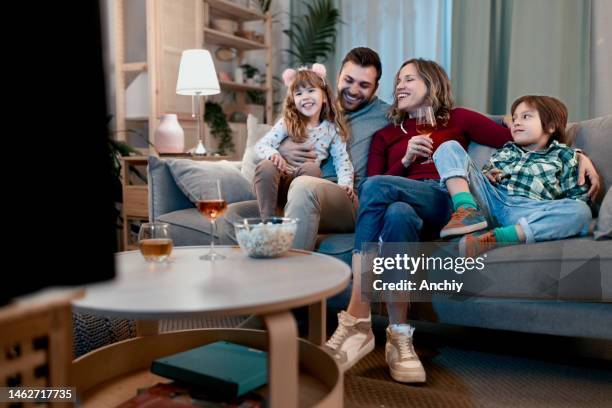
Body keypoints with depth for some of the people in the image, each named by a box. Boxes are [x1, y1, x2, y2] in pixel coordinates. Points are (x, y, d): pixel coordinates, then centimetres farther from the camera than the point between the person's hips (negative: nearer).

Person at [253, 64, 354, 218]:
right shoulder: (286, 123, 5)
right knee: (265, 166, -31)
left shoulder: (332, 130, 8)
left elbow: (342, 161, 6)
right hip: (278, 182, 0)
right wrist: (273, 154, -25)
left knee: (312, 167, -31)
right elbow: (261, 145, -2)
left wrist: (345, 183, -13)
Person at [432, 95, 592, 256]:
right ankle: (468, 211, -26)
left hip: (528, 212, -2)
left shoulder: (563, 155, 20)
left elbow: (579, 196, 14)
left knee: (581, 211, -32)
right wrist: (487, 176, 11)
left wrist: (557, 216, -7)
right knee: (449, 147, -2)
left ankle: (495, 237, -43)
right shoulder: (505, 150, 30)